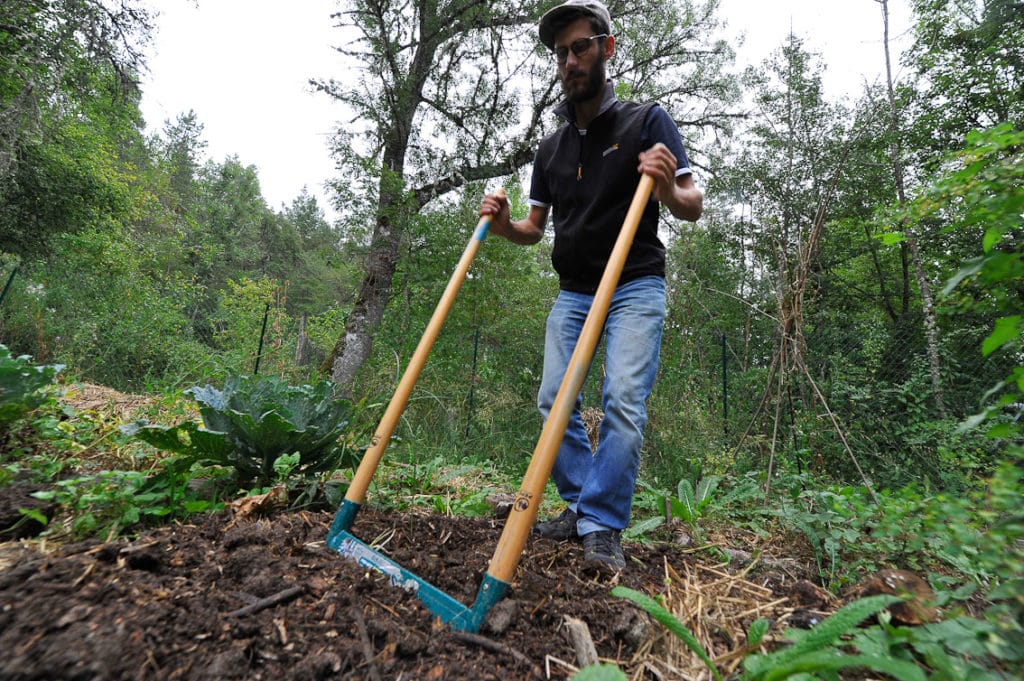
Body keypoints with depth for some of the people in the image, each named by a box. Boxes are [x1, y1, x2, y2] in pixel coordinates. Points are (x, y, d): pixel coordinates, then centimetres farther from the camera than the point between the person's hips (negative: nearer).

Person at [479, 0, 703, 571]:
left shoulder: (646, 121, 0)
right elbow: (535, 228, 15)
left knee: (624, 401, -16)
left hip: (636, 287, -5)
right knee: (554, 400, 0)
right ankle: (579, 507, 15)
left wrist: (669, 189, -30)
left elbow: (694, 207, -7)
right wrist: (503, 224, -7)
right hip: (572, 292, 5)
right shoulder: (551, 147, 14)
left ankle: (604, 528, -3)